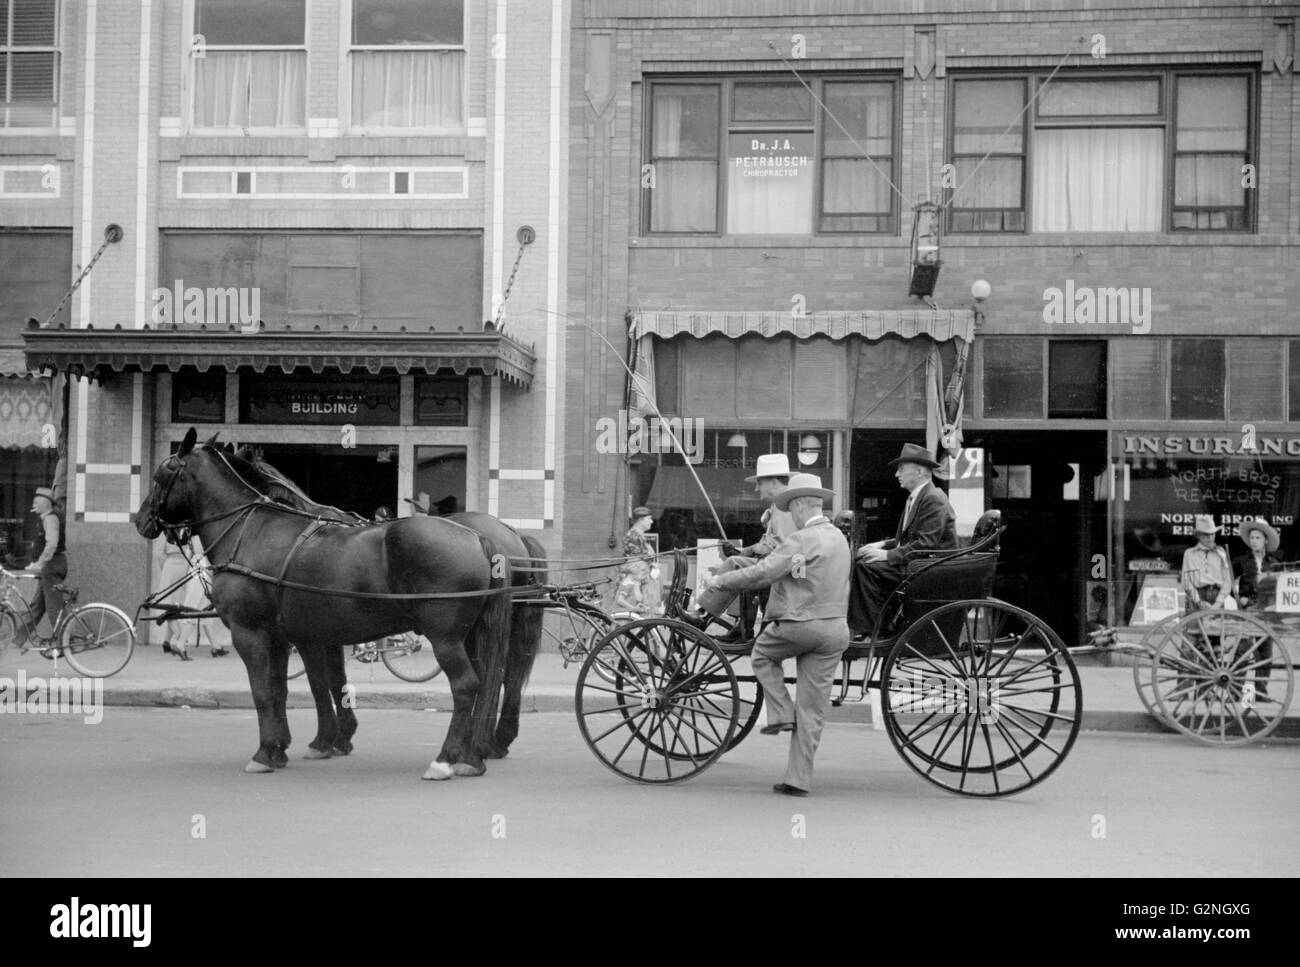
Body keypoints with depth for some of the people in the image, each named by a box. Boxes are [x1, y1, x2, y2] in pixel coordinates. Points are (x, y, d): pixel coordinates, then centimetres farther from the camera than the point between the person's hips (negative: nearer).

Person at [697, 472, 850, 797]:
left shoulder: (801, 540, -13)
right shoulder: (839, 539, 13)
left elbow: (761, 574, -16)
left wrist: (718, 582, -6)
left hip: (800, 625, -7)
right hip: (836, 629, 7)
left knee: (762, 655, 24)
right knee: (812, 709, 7)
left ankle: (781, 714, 11)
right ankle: (798, 779, 10)